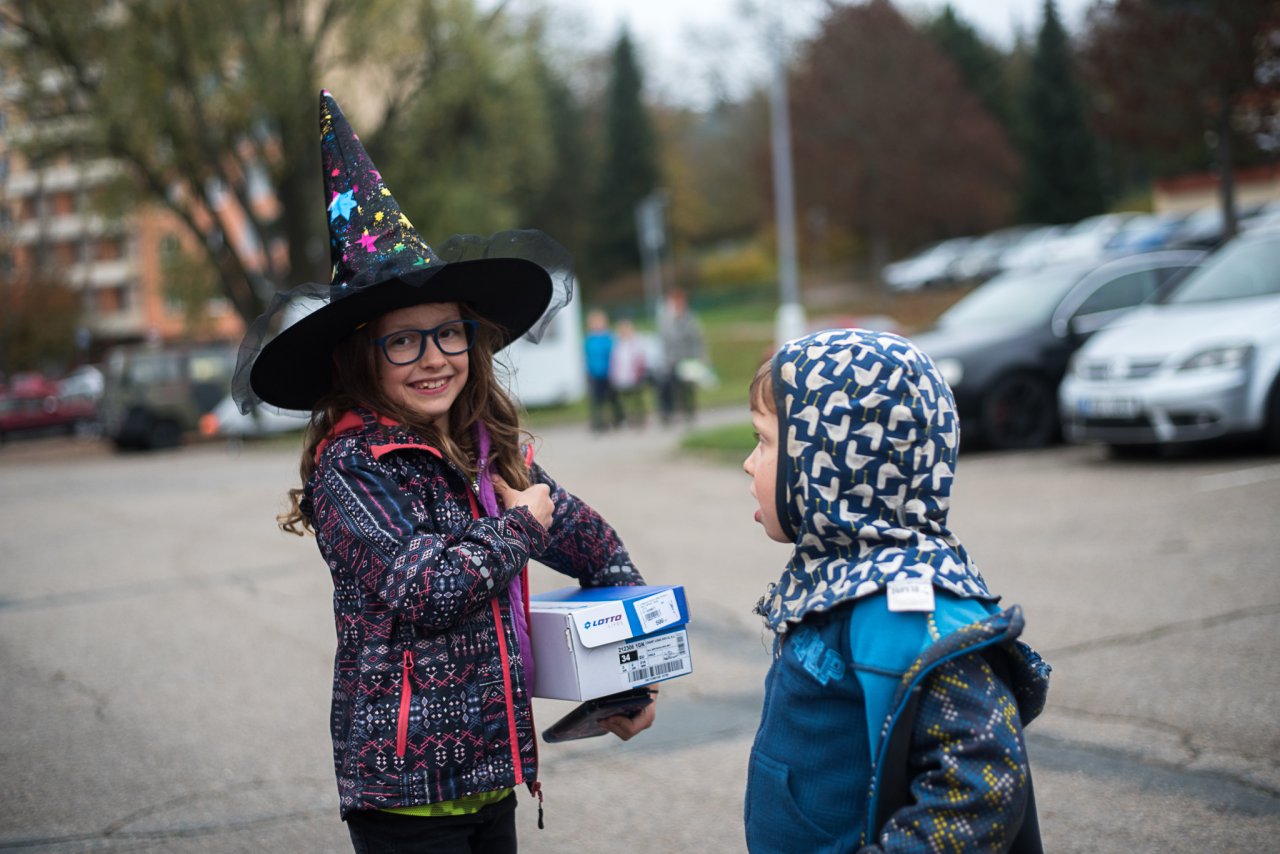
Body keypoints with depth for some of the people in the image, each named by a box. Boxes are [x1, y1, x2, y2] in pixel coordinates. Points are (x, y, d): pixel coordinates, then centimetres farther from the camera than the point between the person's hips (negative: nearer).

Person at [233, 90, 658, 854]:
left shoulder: (494, 452, 6)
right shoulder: (348, 464, -12)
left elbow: (596, 546, 18)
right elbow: (426, 588, -23)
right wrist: (522, 525, -8)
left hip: (491, 775, 6)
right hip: (406, 789, -6)